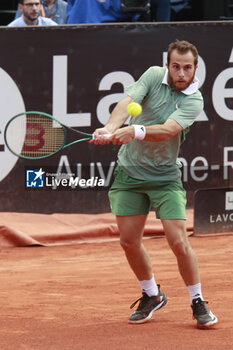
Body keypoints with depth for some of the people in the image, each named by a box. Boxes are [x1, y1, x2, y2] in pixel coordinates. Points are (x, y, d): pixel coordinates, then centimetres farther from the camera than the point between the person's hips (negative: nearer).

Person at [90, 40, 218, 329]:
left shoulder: (193, 100, -14)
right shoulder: (154, 76, -6)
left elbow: (167, 130, -29)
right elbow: (127, 103, -21)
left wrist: (135, 131, -46)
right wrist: (111, 127, -40)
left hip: (164, 176, -3)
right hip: (129, 172, 3)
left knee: (179, 242, -11)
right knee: (129, 241, 5)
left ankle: (197, 302, 7)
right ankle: (152, 295, 27)